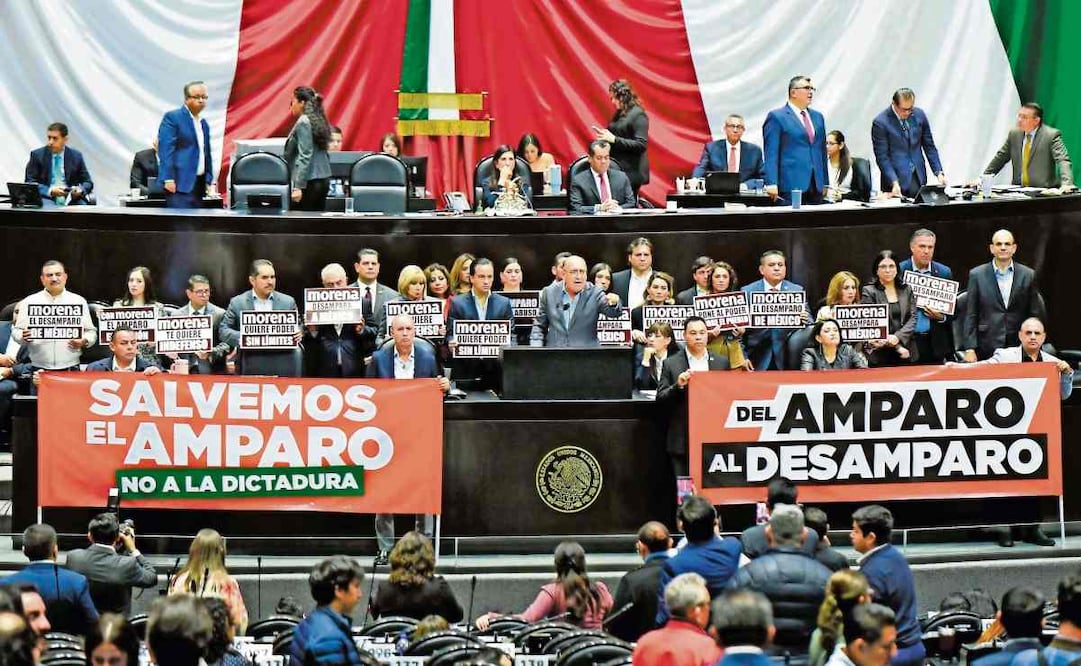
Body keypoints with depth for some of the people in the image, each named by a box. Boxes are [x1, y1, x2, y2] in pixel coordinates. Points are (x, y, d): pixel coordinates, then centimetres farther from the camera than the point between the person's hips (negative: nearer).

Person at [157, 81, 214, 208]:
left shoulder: (204, 124, 20)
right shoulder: (172, 118, -4)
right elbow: (165, 149, -11)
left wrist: (209, 180, 15)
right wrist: (168, 179, -18)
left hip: (198, 184, 8)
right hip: (180, 183, -8)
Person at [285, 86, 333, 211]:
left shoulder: (303, 122, -11)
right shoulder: (318, 121, 14)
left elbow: (305, 156, -18)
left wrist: (298, 186, -20)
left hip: (309, 182, -9)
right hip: (323, 179, 9)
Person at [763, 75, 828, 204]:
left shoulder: (818, 117, 20)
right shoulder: (776, 117, 0)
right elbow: (771, 153, -6)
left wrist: (826, 183, 18)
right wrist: (772, 183, -15)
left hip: (816, 186, 6)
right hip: (791, 185, -6)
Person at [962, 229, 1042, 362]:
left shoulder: (1028, 275, 7)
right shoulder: (977, 275, 4)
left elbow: (1035, 315, 9)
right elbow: (970, 315, 3)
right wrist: (969, 349, -4)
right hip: (987, 349, -1)